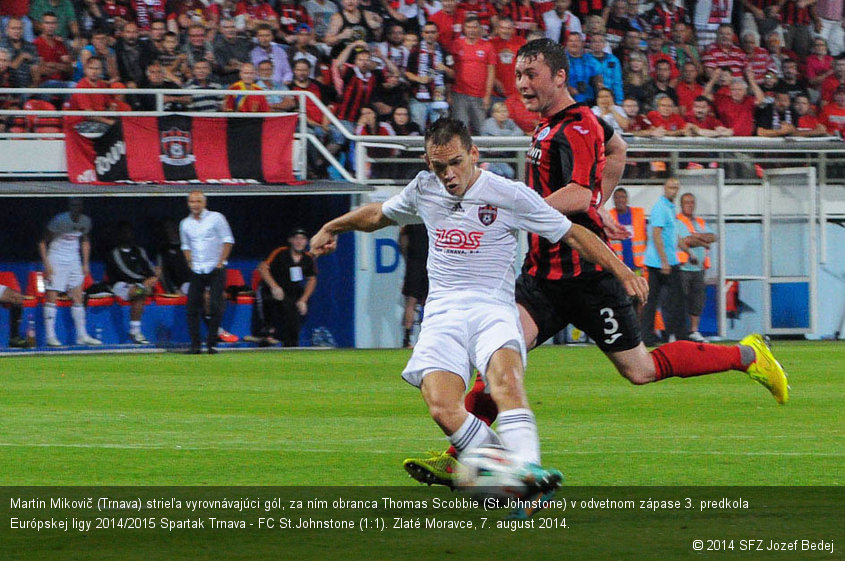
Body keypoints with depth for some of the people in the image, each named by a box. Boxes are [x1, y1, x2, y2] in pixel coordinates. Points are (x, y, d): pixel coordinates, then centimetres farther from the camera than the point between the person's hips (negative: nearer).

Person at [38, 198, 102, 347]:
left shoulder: (85, 221, 0)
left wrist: (85, 264, 13)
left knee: (78, 298, 4)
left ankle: (82, 335, 8)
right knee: (51, 298, -6)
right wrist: (47, 265, -16)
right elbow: (43, 242, -10)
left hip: (74, 261, 5)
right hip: (56, 260, -5)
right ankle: (50, 336, -4)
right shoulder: (59, 221, -17)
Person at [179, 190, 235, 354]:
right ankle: (195, 344, -2)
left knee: (215, 306, -10)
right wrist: (190, 263, 8)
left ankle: (212, 343, -3)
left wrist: (220, 262, -7)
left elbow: (228, 241, 0)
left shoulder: (216, 218, -1)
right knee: (192, 307, -5)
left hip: (215, 269, -4)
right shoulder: (185, 224, 10)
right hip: (196, 271, 4)